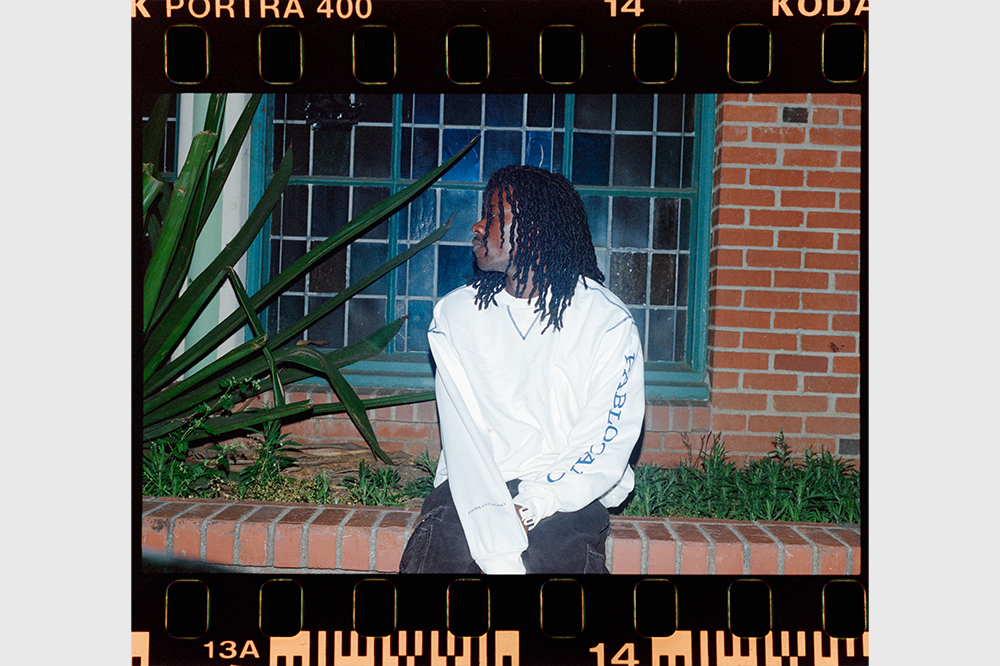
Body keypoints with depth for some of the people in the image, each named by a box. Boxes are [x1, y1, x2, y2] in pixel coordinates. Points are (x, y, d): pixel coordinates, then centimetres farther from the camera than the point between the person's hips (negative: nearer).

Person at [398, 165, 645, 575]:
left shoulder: (609, 322, -2)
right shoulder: (455, 314, 4)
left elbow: (608, 449, -4)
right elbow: (463, 438, -6)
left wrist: (529, 508, -17)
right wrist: (499, 554, -19)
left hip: (567, 494, -1)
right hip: (474, 487, 2)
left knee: (560, 557, -30)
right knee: (428, 557, -25)